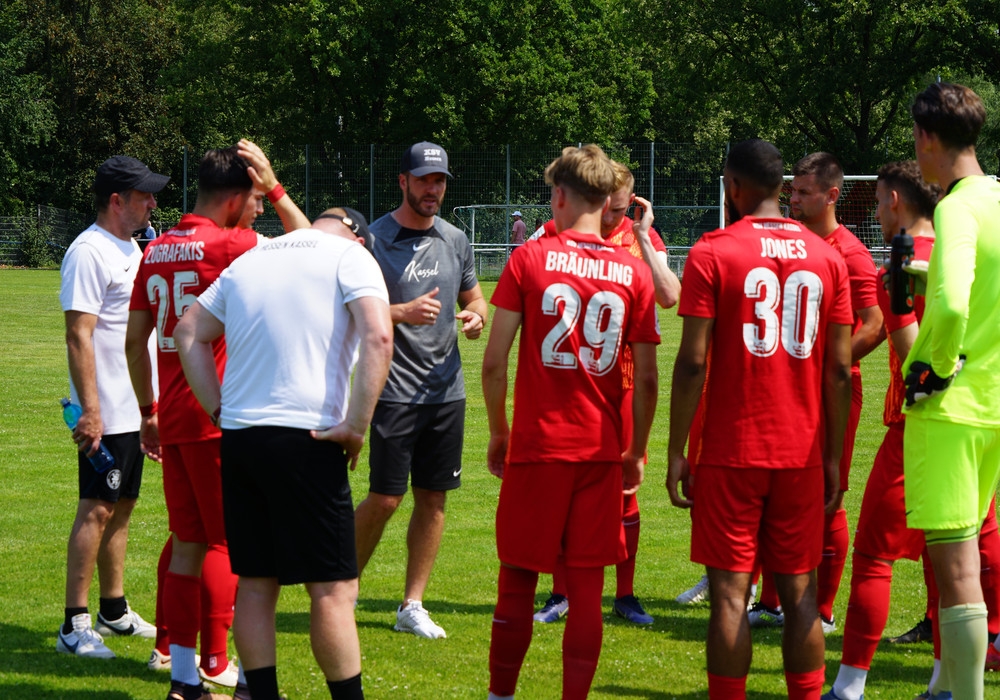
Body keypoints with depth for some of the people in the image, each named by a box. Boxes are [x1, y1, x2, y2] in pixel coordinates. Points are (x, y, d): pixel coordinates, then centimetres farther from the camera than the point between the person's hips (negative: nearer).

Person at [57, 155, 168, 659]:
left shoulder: (130, 247, 15)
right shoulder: (89, 252, -15)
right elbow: (78, 337, -20)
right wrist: (90, 411, -25)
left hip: (135, 408, 9)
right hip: (106, 415, -9)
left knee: (121, 507, 14)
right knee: (97, 509, -8)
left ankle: (114, 611, 22)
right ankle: (74, 626, -5)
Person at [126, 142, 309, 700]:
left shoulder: (156, 252, 10)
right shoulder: (229, 245, -12)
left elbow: (135, 343, 13)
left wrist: (149, 412, 20)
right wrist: (276, 188, 1)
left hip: (172, 419, 7)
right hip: (219, 418, -7)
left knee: (189, 542, 11)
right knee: (226, 543, 0)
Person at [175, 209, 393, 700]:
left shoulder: (249, 259, 19)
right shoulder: (350, 256, 1)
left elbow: (189, 333, 20)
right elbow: (378, 337, -15)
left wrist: (219, 410, 14)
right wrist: (357, 425, -11)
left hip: (237, 437, 6)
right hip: (306, 438, -6)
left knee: (255, 582, 12)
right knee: (333, 587, -2)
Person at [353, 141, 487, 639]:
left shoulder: (456, 241, 12)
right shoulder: (375, 239, -5)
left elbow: (474, 299, 23)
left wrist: (477, 316, 0)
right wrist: (402, 313, -22)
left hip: (447, 389, 5)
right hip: (393, 389, -5)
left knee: (433, 498, 6)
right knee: (384, 499, -5)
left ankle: (412, 606, 14)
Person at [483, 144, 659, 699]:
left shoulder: (529, 259, -4)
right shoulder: (633, 273, 0)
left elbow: (493, 361, -6)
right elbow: (646, 378, 0)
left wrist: (498, 433, 7)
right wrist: (636, 452, 12)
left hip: (536, 445, -1)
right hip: (602, 448, 1)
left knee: (518, 579, 10)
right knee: (587, 585, 5)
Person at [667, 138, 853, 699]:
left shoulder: (713, 253, -5)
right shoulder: (826, 257, 5)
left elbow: (693, 363, -10)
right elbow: (839, 369, 4)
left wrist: (677, 453, -4)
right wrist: (834, 458, 11)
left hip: (732, 453, -3)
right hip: (802, 455, 3)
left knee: (730, 594, -1)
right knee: (800, 594, 8)